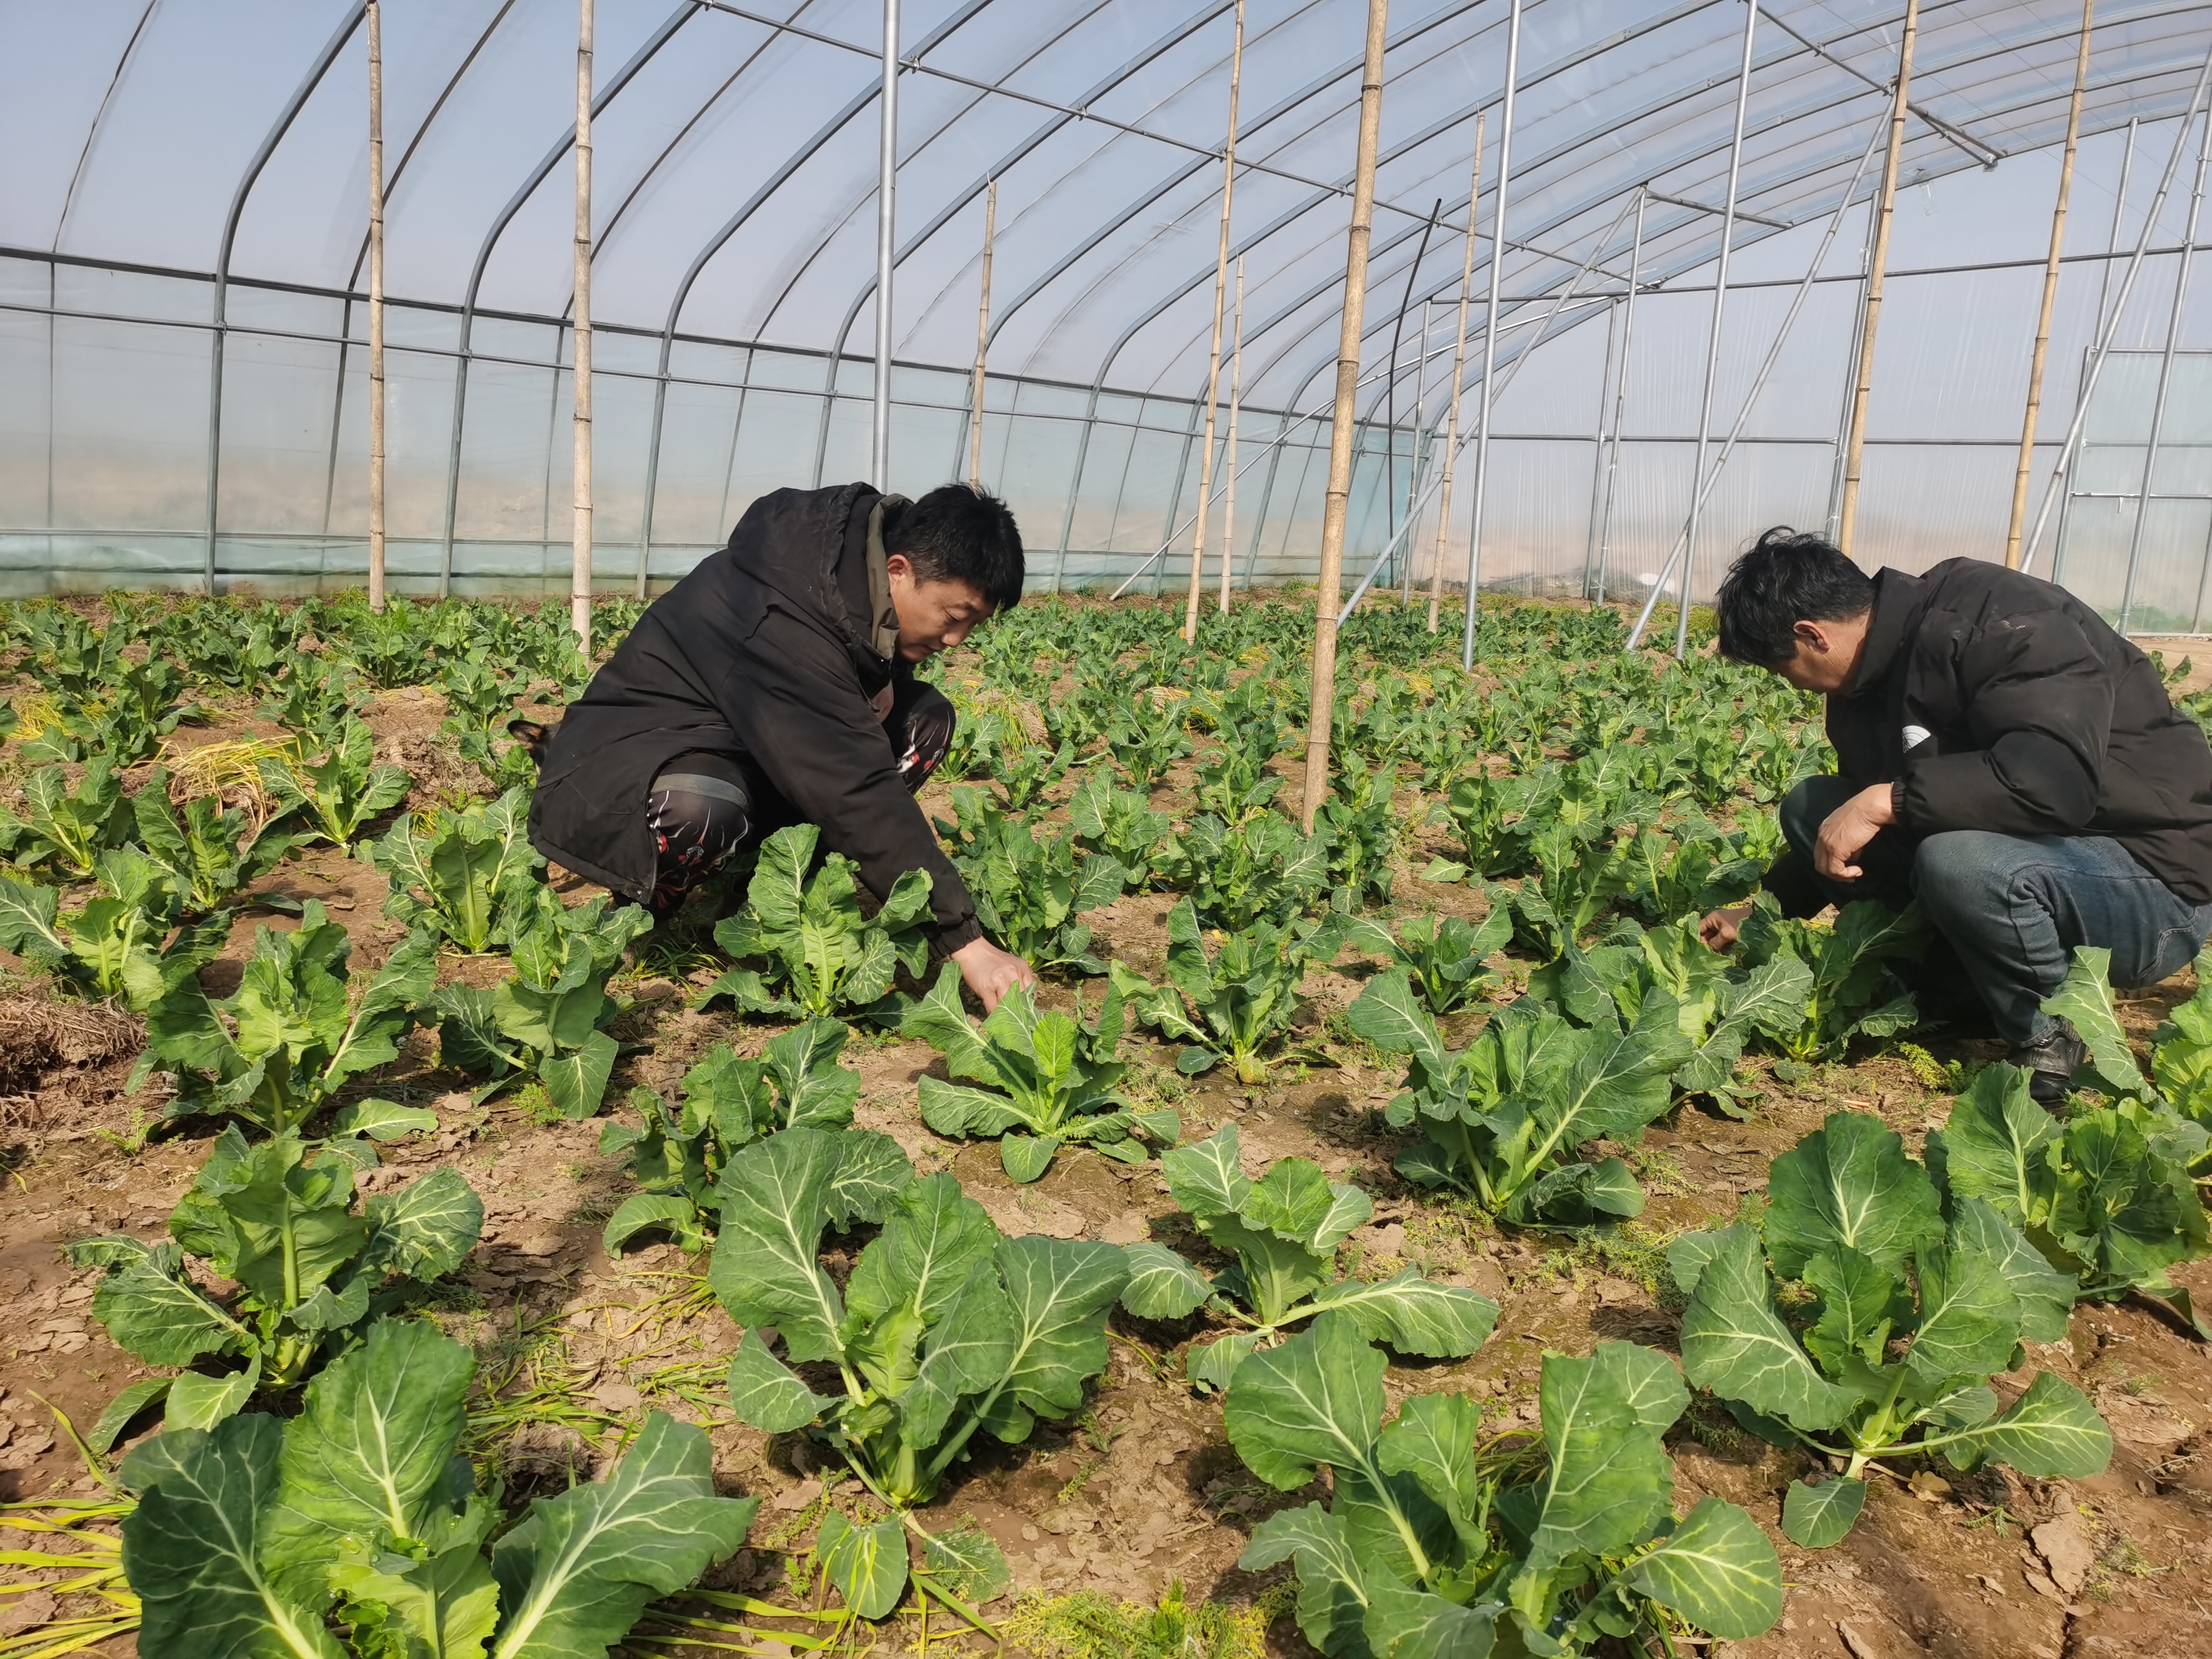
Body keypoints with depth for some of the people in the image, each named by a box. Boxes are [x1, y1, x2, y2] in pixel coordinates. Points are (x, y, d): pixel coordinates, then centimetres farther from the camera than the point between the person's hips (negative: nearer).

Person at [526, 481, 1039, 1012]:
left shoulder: (859, 545, -8)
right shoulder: (783, 621, -33)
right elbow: (854, 790, -38)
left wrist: (886, 678, -15)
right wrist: (965, 940, -39)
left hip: (744, 755, 8)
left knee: (925, 720, -5)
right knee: (700, 809, -43)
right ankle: (635, 918, -8)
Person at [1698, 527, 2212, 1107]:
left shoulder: (1993, 618, -22)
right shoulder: (1867, 680, 4)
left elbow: (2058, 777, -37)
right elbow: (1846, 822, 19)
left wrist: (1888, 800, -32)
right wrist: (1764, 910, 20)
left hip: (2158, 883, -8)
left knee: (1957, 861, -38)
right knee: (1810, 808, 3)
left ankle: (2053, 1046, -10)